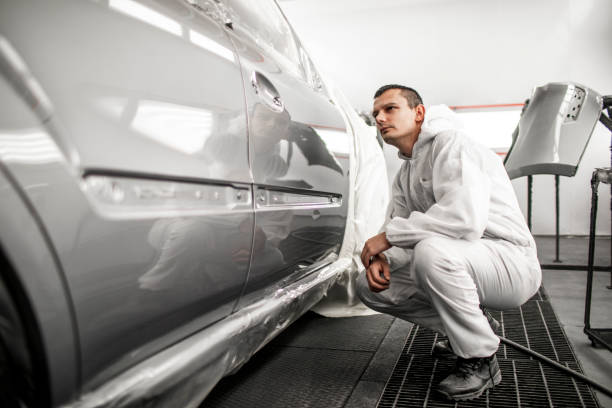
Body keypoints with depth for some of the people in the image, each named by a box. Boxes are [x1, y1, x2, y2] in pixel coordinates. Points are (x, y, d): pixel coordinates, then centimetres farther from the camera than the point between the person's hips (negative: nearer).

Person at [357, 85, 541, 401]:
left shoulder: (450, 142, -16)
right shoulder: (405, 173, 14)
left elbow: (465, 218, -32)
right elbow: (399, 224, 11)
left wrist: (388, 235, -24)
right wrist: (379, 256, -13)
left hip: (512, 262, -9)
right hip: (455, 262, 9)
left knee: (432, 250, -38)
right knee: (370, 286, 2)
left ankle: (480, 361, -13)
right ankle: (474, 328, 14)